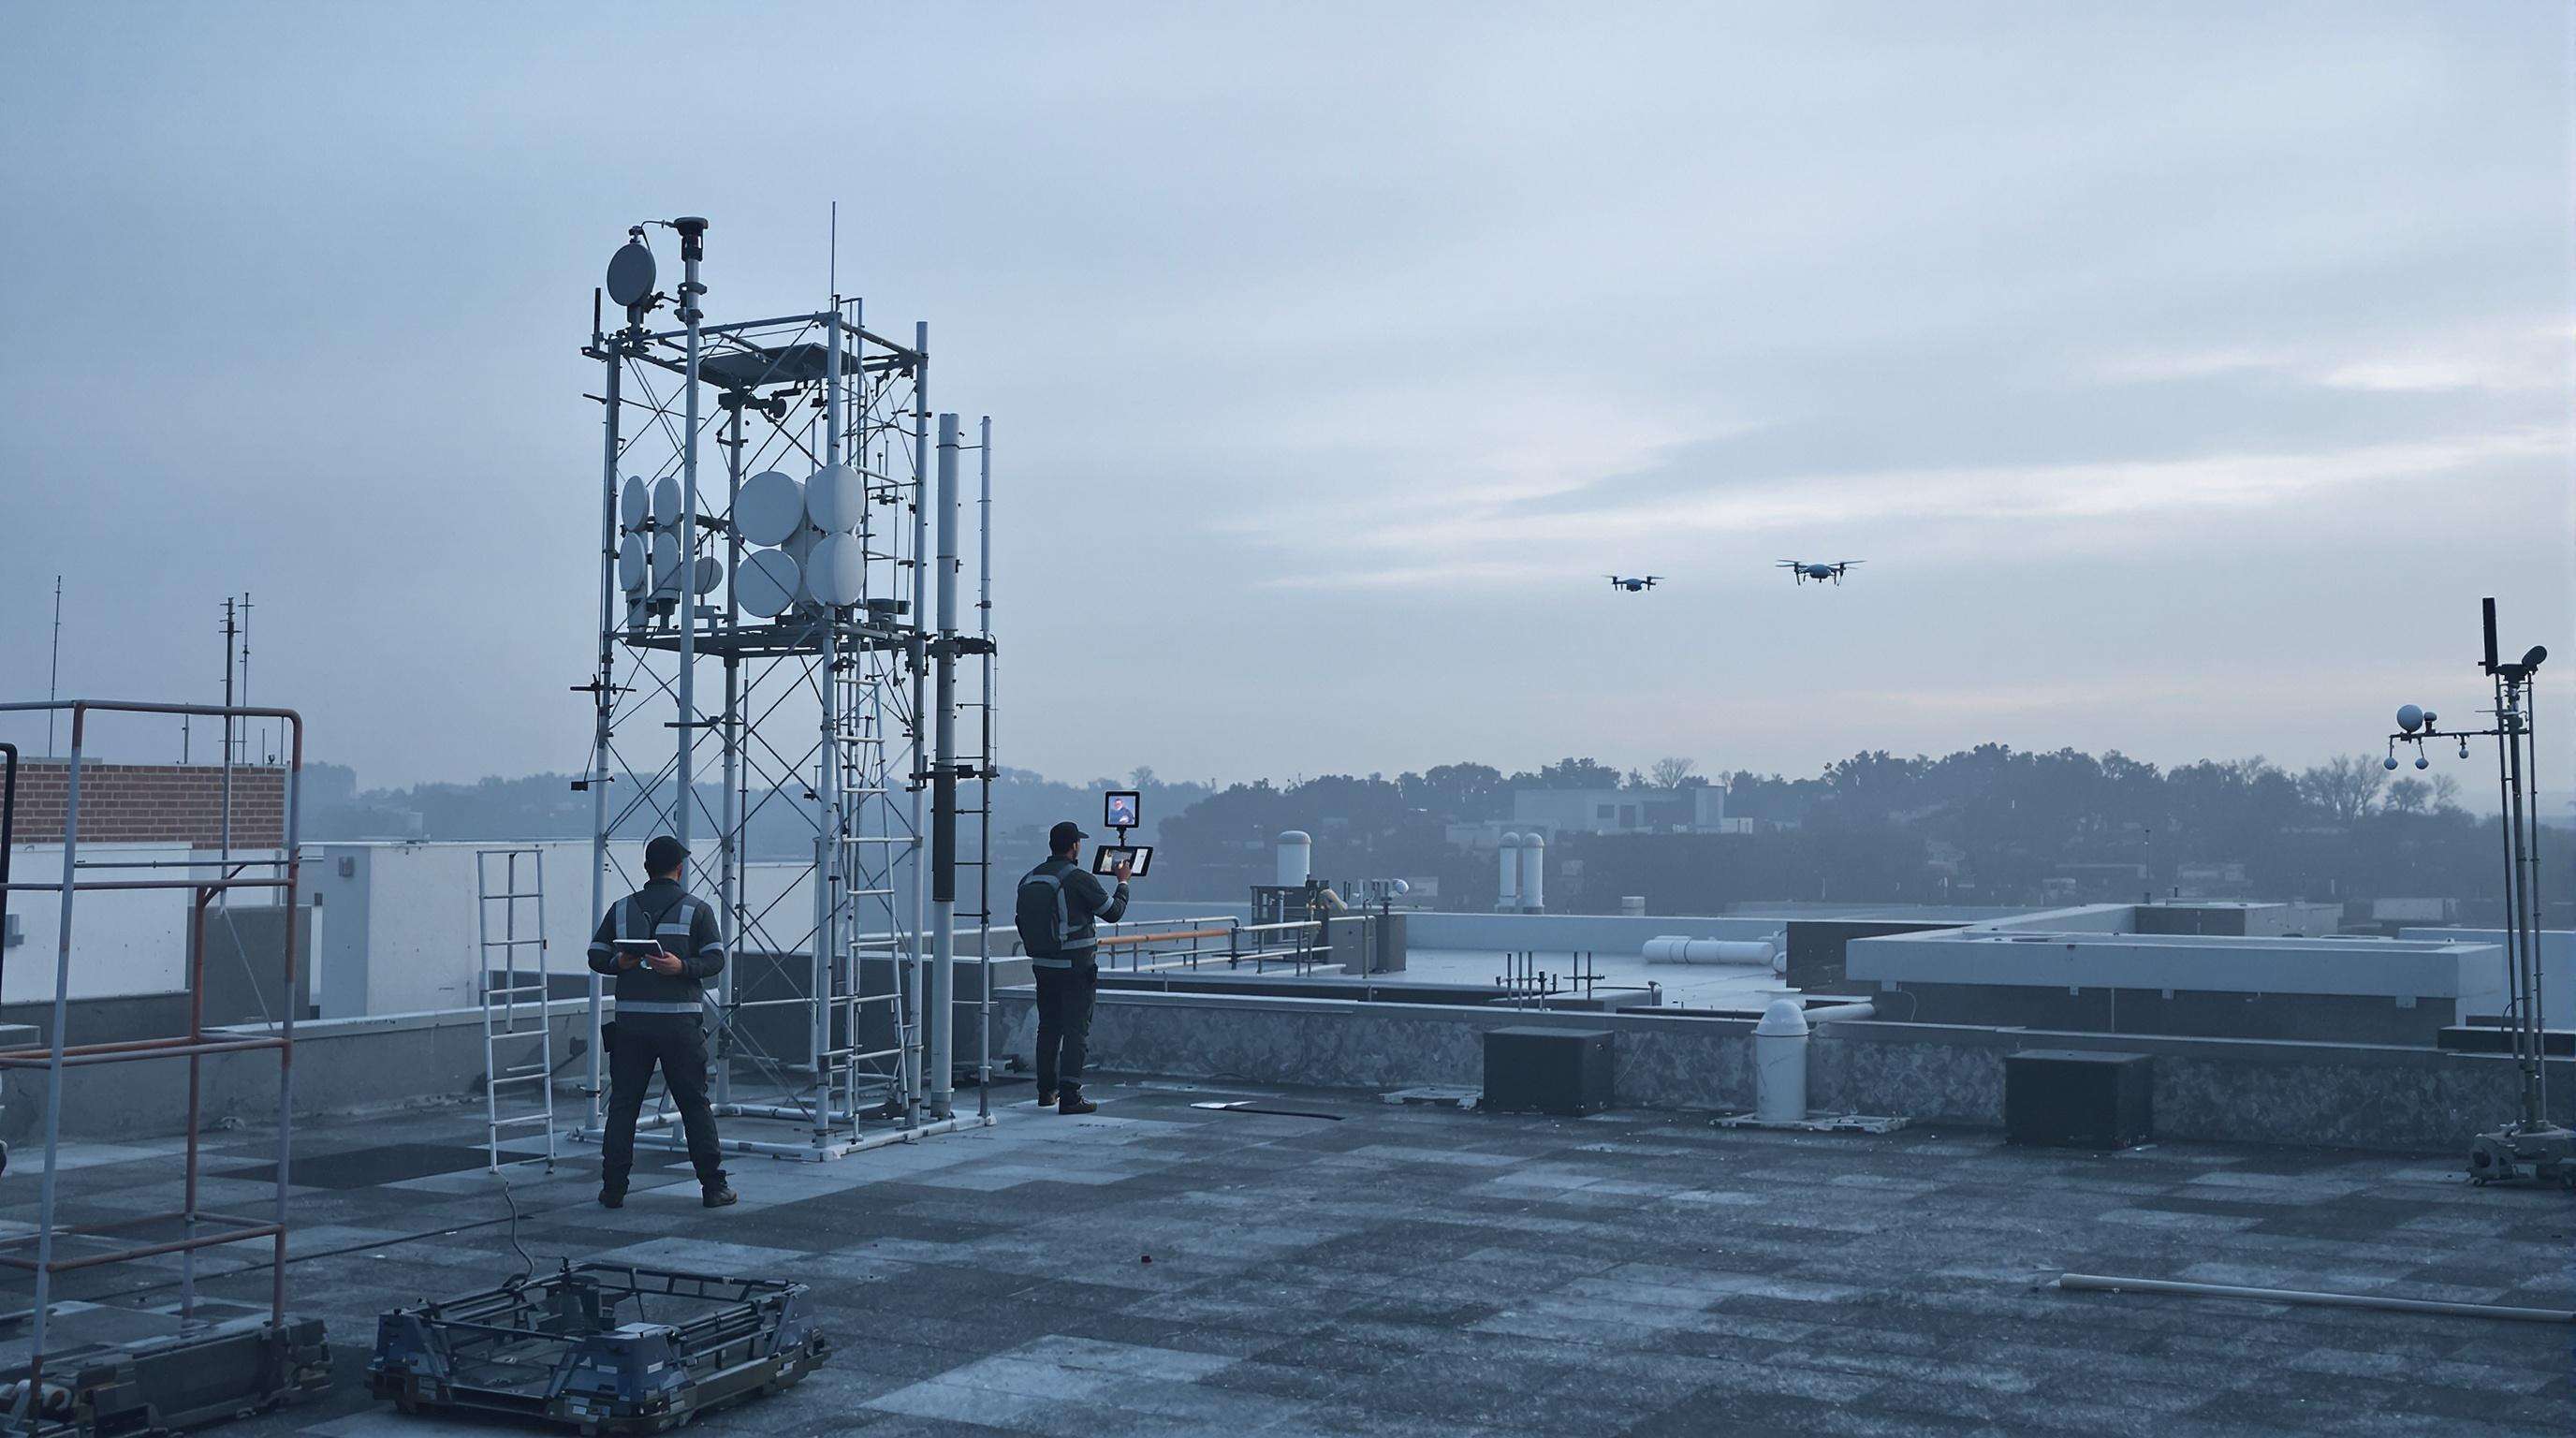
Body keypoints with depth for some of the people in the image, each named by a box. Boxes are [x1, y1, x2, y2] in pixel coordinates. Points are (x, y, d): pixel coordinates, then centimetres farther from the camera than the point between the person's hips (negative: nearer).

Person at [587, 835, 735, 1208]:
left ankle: (613, 1188, 5)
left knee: (623, 1104, 8)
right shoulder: (697, 909, 1)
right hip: (680, 1021, -2)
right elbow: (715, 960, -7)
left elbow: (596, 957, 6)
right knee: (695, 1104, 5)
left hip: (631, 1021, 2)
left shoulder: (621, 908, 9)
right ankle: (713, 1186, 5)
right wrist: (682, 967, -15)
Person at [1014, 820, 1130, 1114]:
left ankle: (1047, 1090, 24)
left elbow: (1023, 924, 13)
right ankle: (1070, 1096, -8)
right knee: (1076, 1030, -3)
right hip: (1076, 967, -6)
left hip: (1043, 966, 6)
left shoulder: (1028, 879, 6)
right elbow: (1113, 912, -5)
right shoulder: (1079, 879, -15)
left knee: (1048, 1027, 17)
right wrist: (1123, 883, 13)